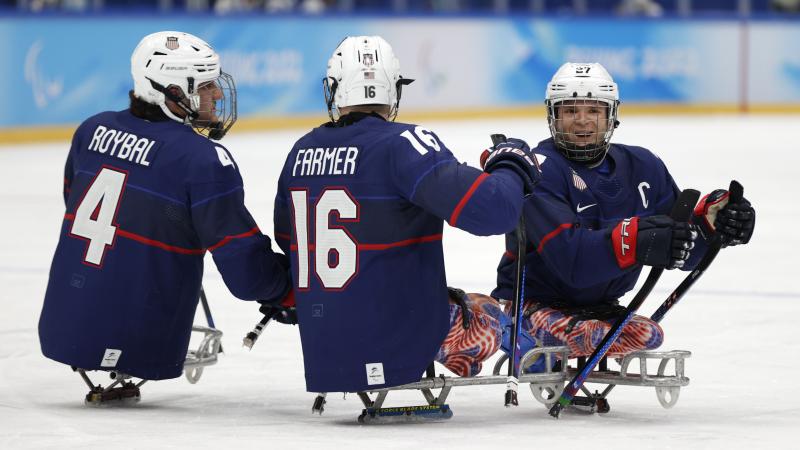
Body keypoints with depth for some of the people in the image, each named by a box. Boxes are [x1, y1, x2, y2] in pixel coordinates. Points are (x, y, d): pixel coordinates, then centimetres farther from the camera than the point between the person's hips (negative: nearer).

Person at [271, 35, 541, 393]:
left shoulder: (301, 152, 4)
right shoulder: (402, 144, -16)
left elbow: (287, 239, 20)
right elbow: (489, 209, -24)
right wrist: (512, 168, -3)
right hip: (398, 345, -5)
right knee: (488, 315, 21)